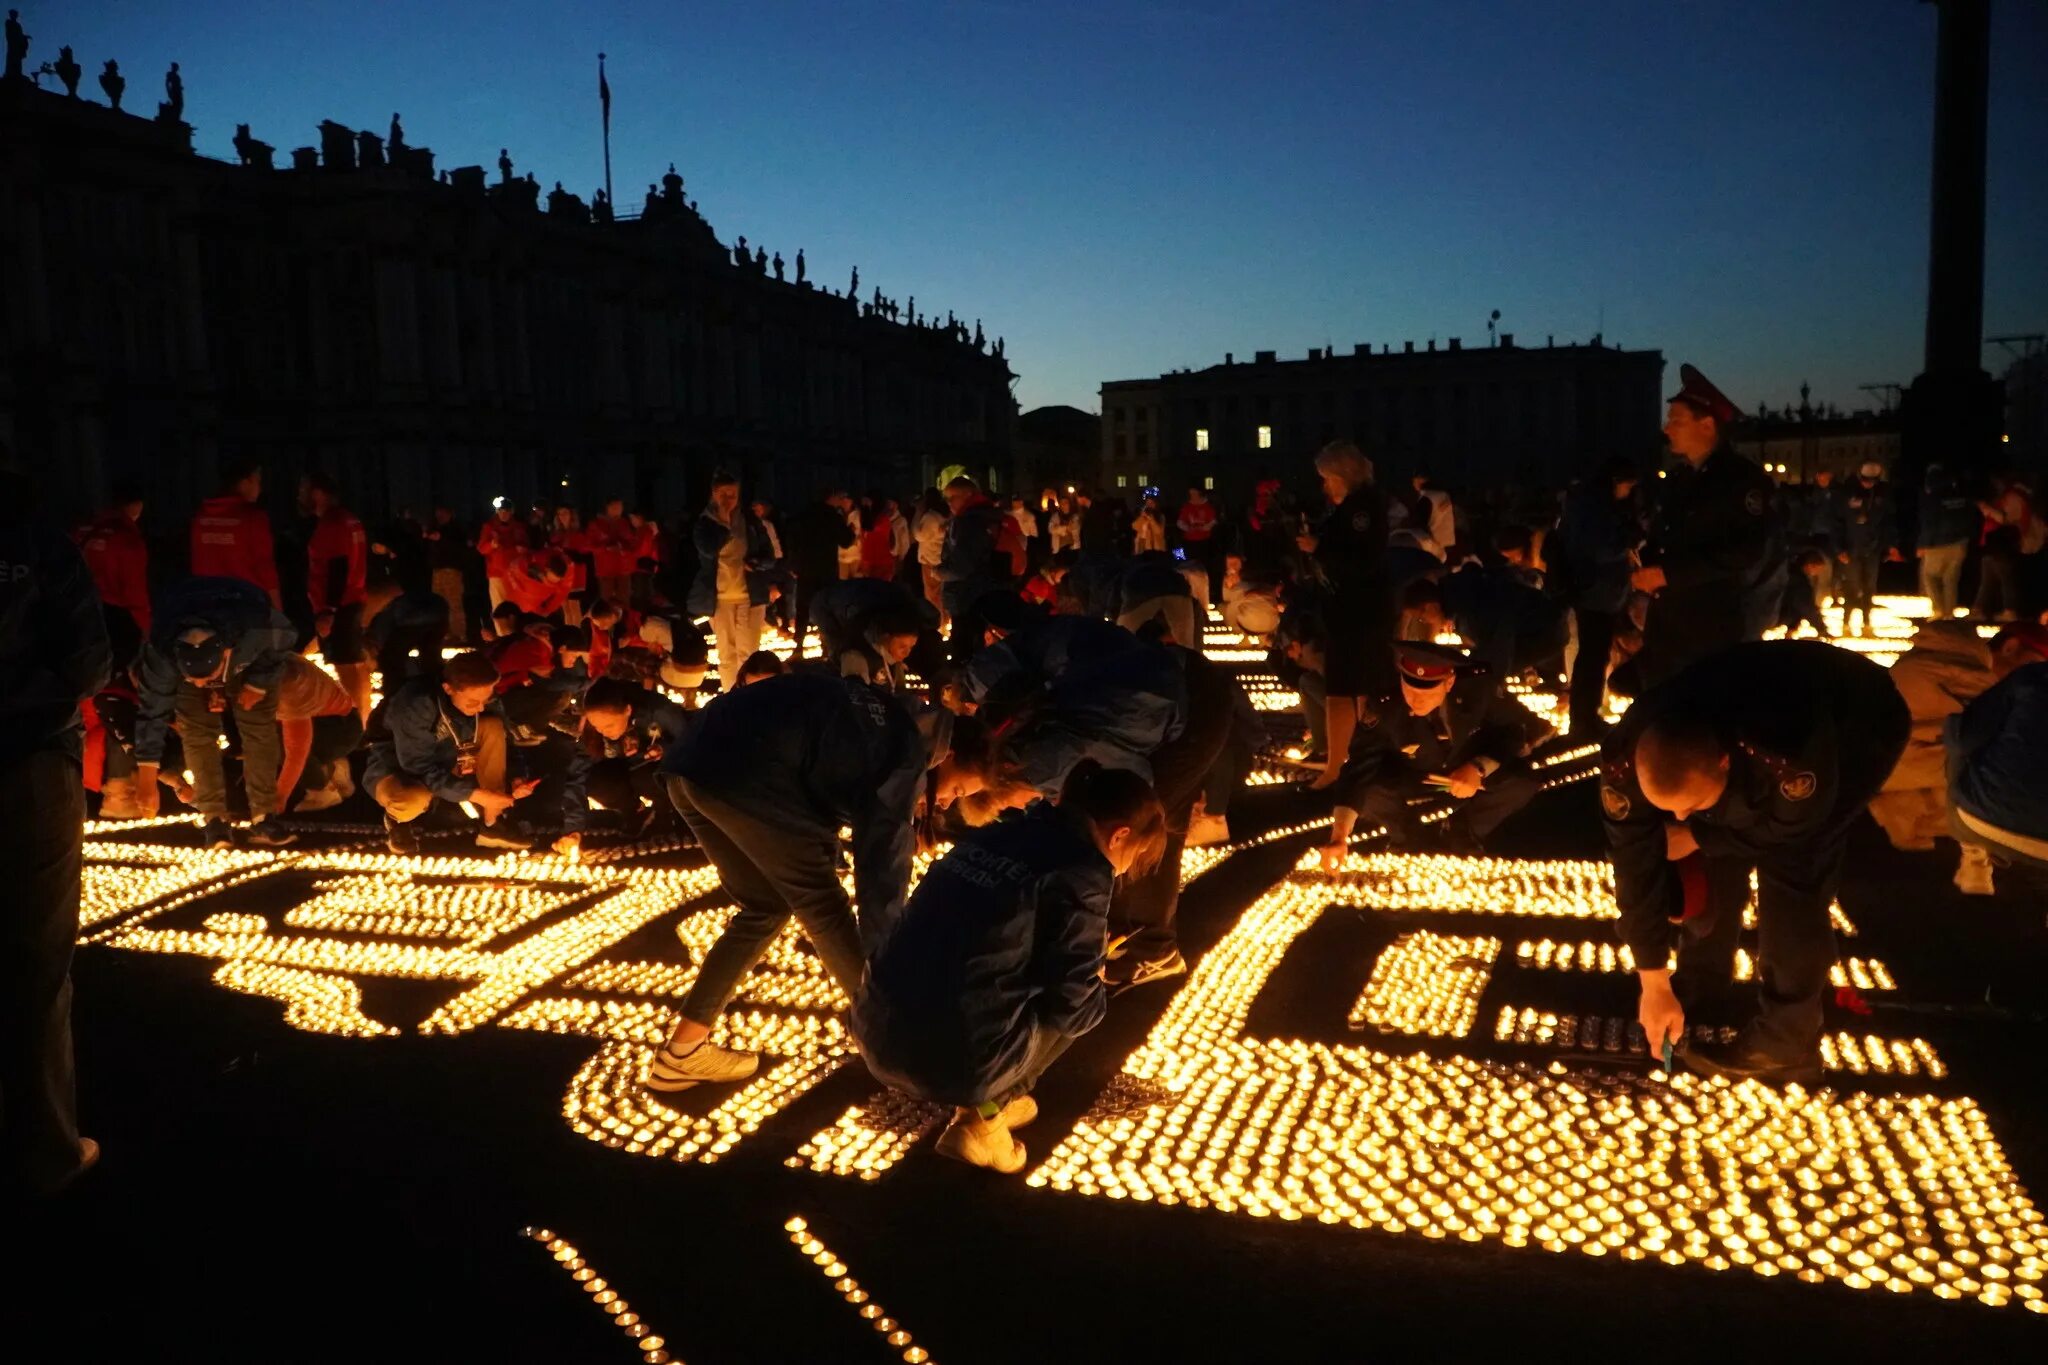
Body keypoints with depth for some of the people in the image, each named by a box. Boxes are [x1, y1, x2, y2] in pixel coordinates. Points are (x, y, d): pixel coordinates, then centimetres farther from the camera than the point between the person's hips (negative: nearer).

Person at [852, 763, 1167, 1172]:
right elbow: (1068, 1003, -4)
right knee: (1087, 1003, 14)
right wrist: (1098, 990, 18)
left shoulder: (992, 835, 14)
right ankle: (981, 1116, 11)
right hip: (954, 1060, -7)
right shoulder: (1081, 874, -6)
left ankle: (983, 1098, 19)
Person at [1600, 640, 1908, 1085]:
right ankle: (1699, 991, 20)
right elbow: (1637, 866, -21)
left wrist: (1695, 835, -15)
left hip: (1858, 729, -5)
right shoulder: (1625, 760, -31)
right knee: (1716, 859, -4)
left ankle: (1783, 1045, -6)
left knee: (1792, 872, -18)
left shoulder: (1791, 760, -46)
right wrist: (1655, 986, -13)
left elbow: (1792, 822, -22)